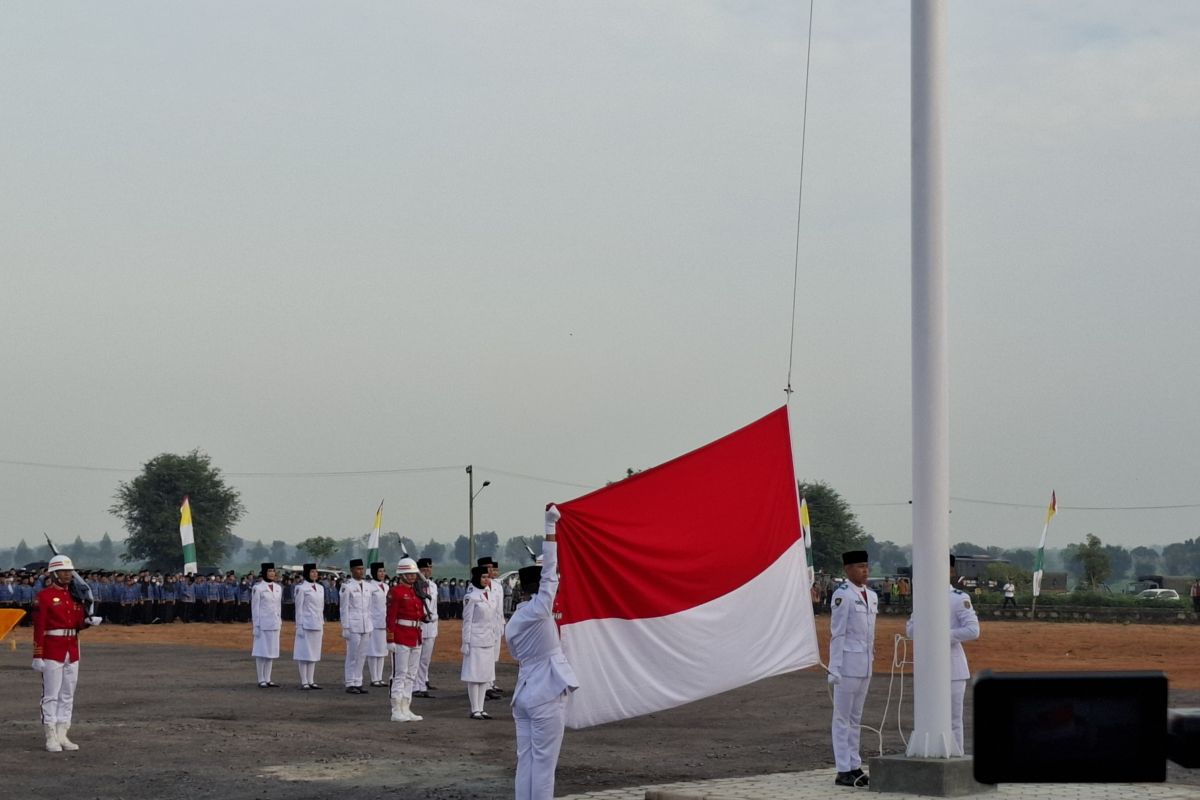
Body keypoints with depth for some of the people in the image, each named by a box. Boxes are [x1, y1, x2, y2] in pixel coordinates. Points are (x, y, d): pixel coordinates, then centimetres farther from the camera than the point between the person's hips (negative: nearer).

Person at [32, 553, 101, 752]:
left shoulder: (74, 596, 12)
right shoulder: (45, 596, -8)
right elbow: (39, 627, -12)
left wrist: (88, 622, -8)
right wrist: (38, 656, -16)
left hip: (72, 650, 7)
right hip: (52, 651, -7)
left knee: (68, 695, 9)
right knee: (51, 695, -4)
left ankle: (62, 735, 15)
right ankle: (51, 738, -1)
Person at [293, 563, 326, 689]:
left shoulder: (320, 588, 12)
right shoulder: (301, 588, -7)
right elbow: (299, 609, -8)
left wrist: (323, 626, 15)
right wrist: (299, 627, -11)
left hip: (317, 625, 7)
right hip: (306, 625, -7)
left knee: (314, 653, 9)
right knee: (305, 653, -3)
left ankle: (311, 681, 13)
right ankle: (304, 682, 0)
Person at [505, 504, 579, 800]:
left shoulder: (512, 623, 11)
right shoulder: (539, 610, -10)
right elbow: (550, 571, -10)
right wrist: (550, 525, -7)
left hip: (523, 695, 7)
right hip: (546, 697, -7)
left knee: (525, 761, 6)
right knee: (544, 762, -4)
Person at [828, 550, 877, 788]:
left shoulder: (871, 596, 12)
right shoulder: (842, 595, -11)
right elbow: (836, 633, -13)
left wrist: (871, 659, 15)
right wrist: (835, 668, -16)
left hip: (865, 665, 8)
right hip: (848, 663, -8)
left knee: (855, 719, 12)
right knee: (843, 718, -1)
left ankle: (855, 768, 16)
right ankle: (844, 771, 1)